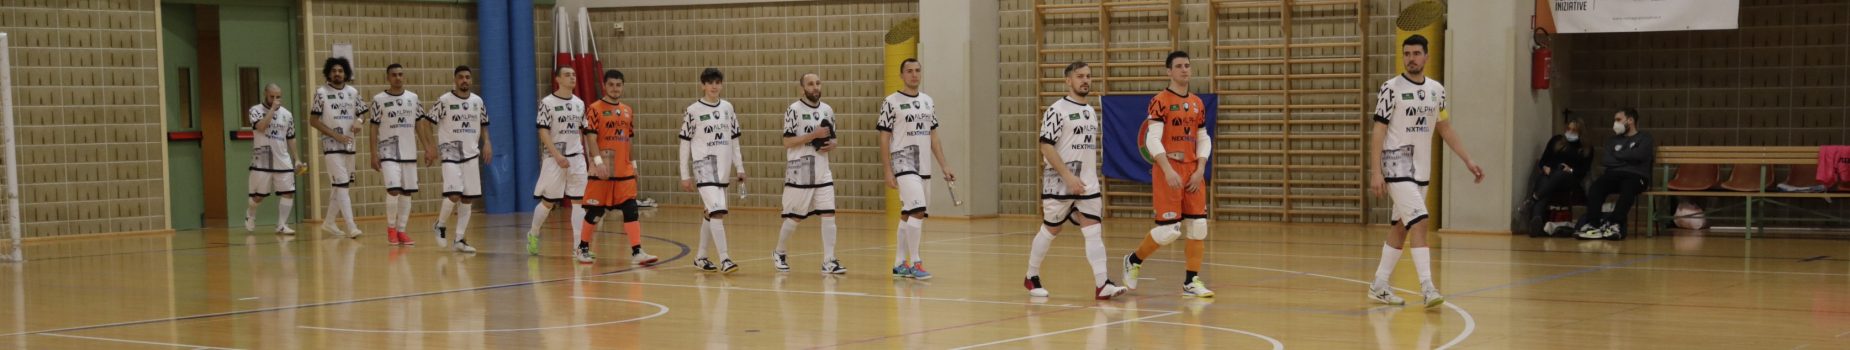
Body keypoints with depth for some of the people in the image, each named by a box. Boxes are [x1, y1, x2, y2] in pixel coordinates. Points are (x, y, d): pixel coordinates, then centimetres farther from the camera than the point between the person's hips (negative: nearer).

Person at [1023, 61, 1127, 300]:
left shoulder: (1091, 112, 14)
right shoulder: (1057, 110, -9)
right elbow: (1046, 147, -15)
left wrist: (1096, 183, 18)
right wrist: (1069, 176, -20)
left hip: (1088, 184, 6)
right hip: (1060, 185, -6)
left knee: (1094, 231, -5)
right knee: (1050, 230, 5)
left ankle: (1102, 285, -10)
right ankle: (1031, 278, 22)